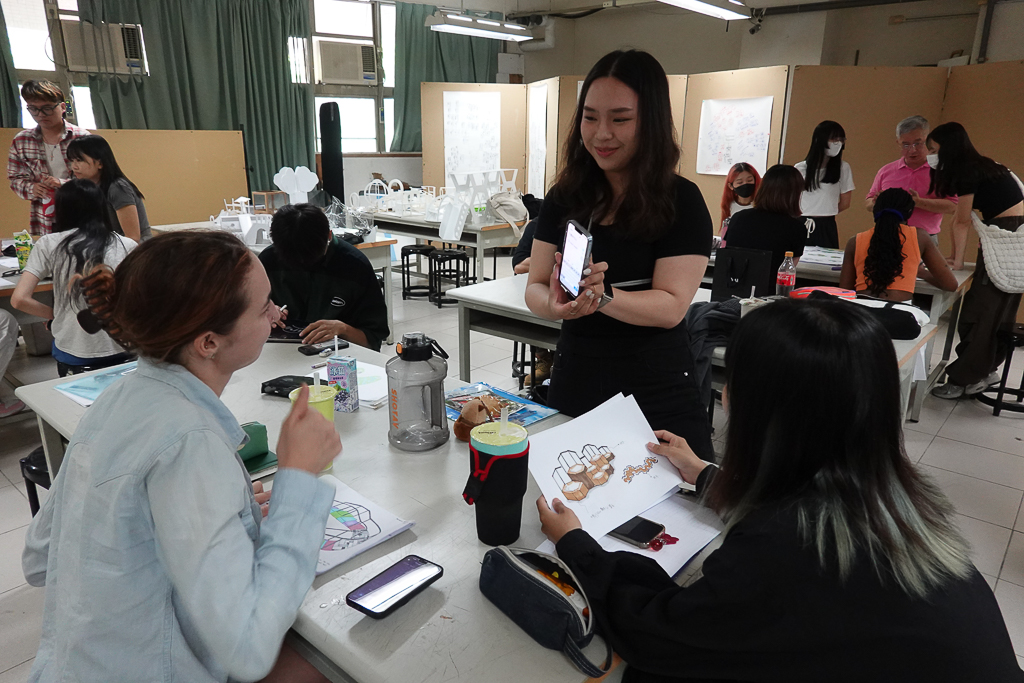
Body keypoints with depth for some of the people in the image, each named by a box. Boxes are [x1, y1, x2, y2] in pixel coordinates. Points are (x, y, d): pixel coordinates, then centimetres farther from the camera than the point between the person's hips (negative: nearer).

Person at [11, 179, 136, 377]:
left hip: (73, 355, 0)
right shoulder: (127, 245, 0)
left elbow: (19, 299, -7)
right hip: (121, 352, 0)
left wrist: (56, 314, 10)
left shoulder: (49, 244, 0)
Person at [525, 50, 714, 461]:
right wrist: (556, 303, -23)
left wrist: (603, 295, -32)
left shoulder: (681, 202, -9)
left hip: (656, 393, -3)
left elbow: (671, 307, -15)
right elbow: (534, 289, 0)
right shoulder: (564, 199, 2)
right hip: (573, 384, 4)